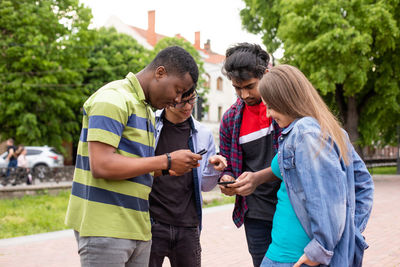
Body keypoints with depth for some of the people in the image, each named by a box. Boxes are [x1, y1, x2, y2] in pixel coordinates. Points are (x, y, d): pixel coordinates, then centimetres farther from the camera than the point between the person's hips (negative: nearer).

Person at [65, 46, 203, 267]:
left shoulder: (147, 110, 18)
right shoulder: (114, 98, -12)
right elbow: (101, 166, -22)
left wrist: (168, 169, 2)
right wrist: (167, 161, -16)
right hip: (105, 228, -9)